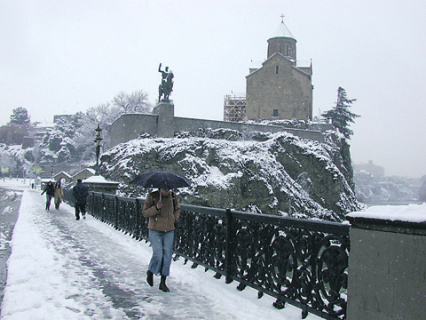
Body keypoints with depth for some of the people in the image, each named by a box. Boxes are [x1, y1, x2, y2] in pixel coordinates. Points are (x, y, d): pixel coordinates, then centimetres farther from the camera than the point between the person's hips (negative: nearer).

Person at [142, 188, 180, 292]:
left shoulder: (173, 196, 5)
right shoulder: (152, 196, -7)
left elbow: (177, 209, 22)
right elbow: (144, 212, -9)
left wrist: (174, 219, 5)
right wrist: (156, 208, -23)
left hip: (169, 231, 4)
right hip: (155, 231, -3)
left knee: (167, 256, 2)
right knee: (158, 255, -11)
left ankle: (163, 282, 13)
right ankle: (150, 272, 20)